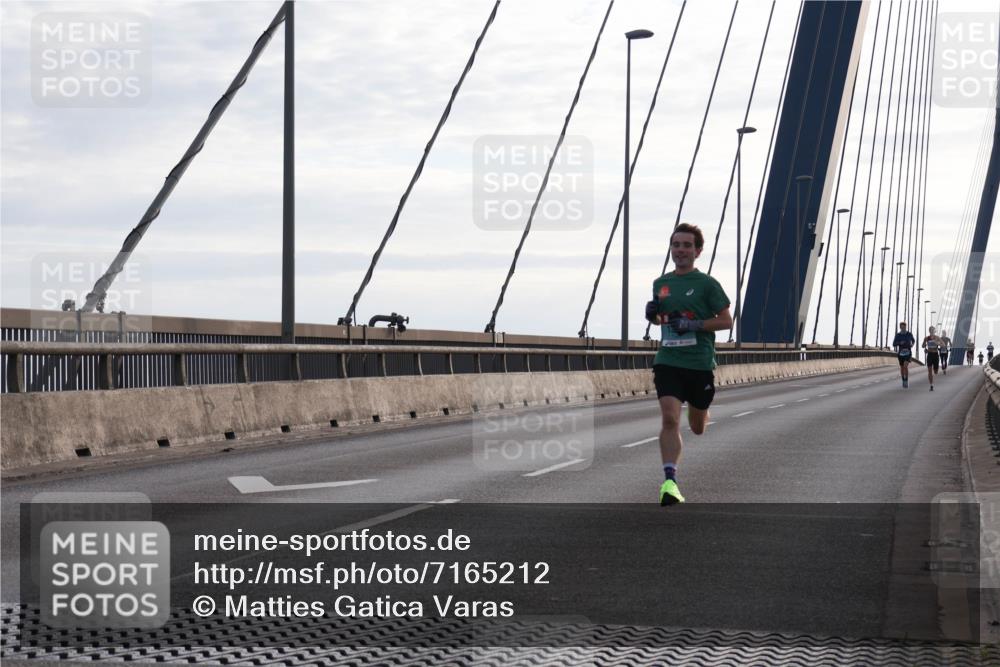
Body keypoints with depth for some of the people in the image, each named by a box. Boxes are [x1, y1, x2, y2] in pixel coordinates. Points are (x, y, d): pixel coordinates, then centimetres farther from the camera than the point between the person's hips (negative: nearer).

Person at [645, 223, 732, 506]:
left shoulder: (707, 284, -3)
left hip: (700, 363, -2)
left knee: (698, 427, 13)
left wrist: (694, 324, -16)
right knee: (669, 419, -18)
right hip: (668, 362, 2)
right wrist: (653, 315, 2)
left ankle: (704, 415, 52)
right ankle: (670, 481, -20)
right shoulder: (660, 284, 10)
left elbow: (726, 321, -4)